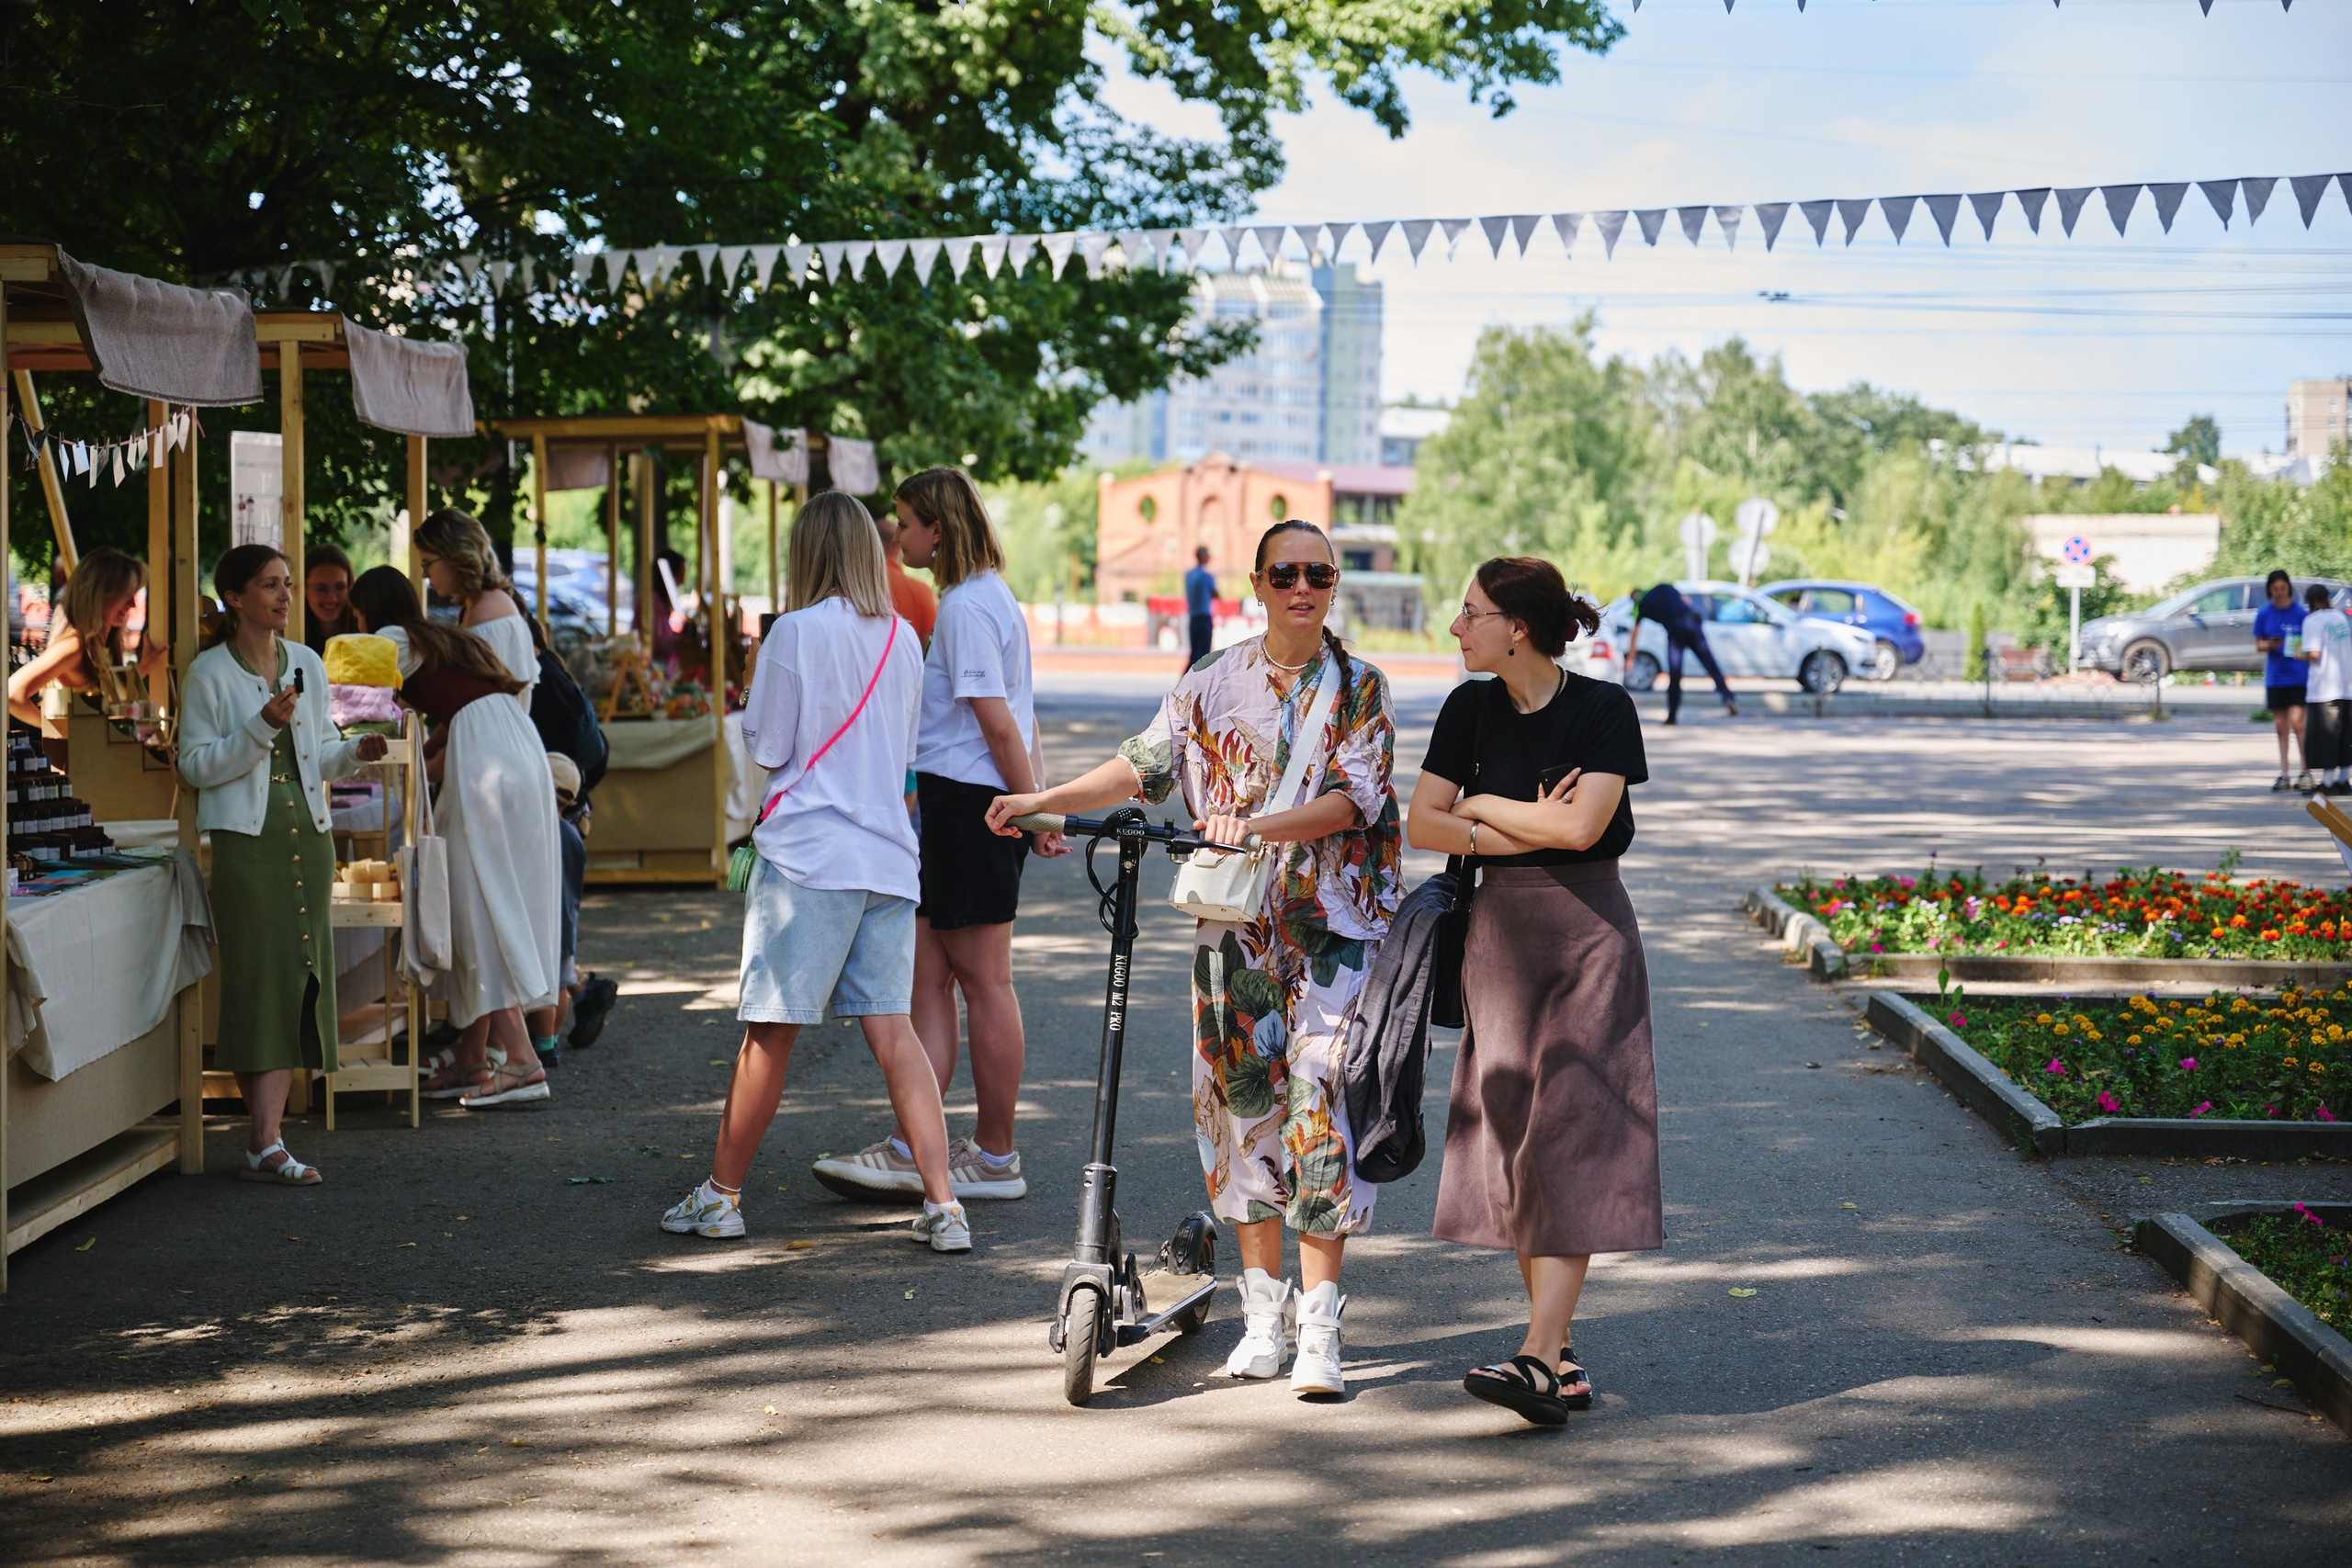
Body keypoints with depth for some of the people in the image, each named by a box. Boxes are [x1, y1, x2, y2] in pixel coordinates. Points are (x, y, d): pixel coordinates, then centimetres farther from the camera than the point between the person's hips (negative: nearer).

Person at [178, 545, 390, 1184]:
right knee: (259, 980, -9)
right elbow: (196, 765, -7)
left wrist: (355, 752, -3)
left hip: (308, 834, 5)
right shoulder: (209, 673, -2)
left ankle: (265, 1140, 3)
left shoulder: (308, 665, 13)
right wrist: (262, 726, -17)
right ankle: (265, 1142, -8)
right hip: (246, 840, -5)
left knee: (299, 980, 0)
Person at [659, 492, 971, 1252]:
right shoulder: (904, 639, 9)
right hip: (888, 854, 5)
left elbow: (766, 749, -2)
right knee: (893, 1029, 3)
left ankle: (721, 1194, 15)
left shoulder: (797, 632, -8)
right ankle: (942, 1204, -4)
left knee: (769, 1030, 3)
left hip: (808, 853, -5)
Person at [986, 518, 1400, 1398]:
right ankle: (1262, 1315, 16)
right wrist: (1044, 800, -6)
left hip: (1334, 928, -3)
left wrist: (1262, 824, -28)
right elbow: (1145, 766, 6)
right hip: (1236, 926, 3)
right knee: (1240, 1104, 5)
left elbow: (1351, 797, -12)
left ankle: (1319, 1332, -6)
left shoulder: (1360, 690, -1)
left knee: (1320, 1107, -10)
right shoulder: (1213, 682, 8)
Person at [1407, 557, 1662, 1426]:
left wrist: (1482, 806, -6)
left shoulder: (1604, 709, -8)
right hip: (1499, 929, 5)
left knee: (1573, 1134, -10)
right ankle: (1560, 1355, 12)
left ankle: (1537, 1358, -16)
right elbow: (1421, 823, 1)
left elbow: (1582, 825, -19)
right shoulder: (1470, 709, 6)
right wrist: (1523, 832, -12)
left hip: (1587, 930, -5)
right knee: (1513, 1135, 4)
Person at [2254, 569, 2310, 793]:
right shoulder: (2264, 614, 5)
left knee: (2297, 723, -12)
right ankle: (2284, 774, 13)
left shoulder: (2300, 613, -2)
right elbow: (2258, 645, 9)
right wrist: (2270, 645, -12)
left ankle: (2306, 772, -3)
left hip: (2299, 676, -3)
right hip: (2275, 677, 3)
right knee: (2281, 728, 6)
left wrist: (2302, 651, -17)